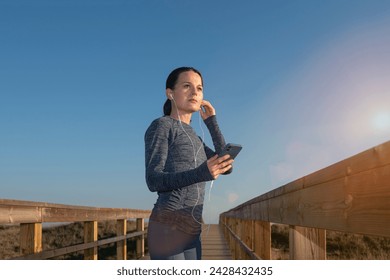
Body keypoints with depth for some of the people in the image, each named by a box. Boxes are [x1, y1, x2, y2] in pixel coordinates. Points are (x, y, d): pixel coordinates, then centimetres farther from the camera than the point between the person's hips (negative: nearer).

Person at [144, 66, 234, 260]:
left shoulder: (193, 138, 24)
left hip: (190, 232, 9)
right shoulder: (161, 126, -1)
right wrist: (201, 174, -26)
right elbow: (153, 180, -11)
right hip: (167, 228, -8)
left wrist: (211, 121, 16)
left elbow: (226, 167, 14)